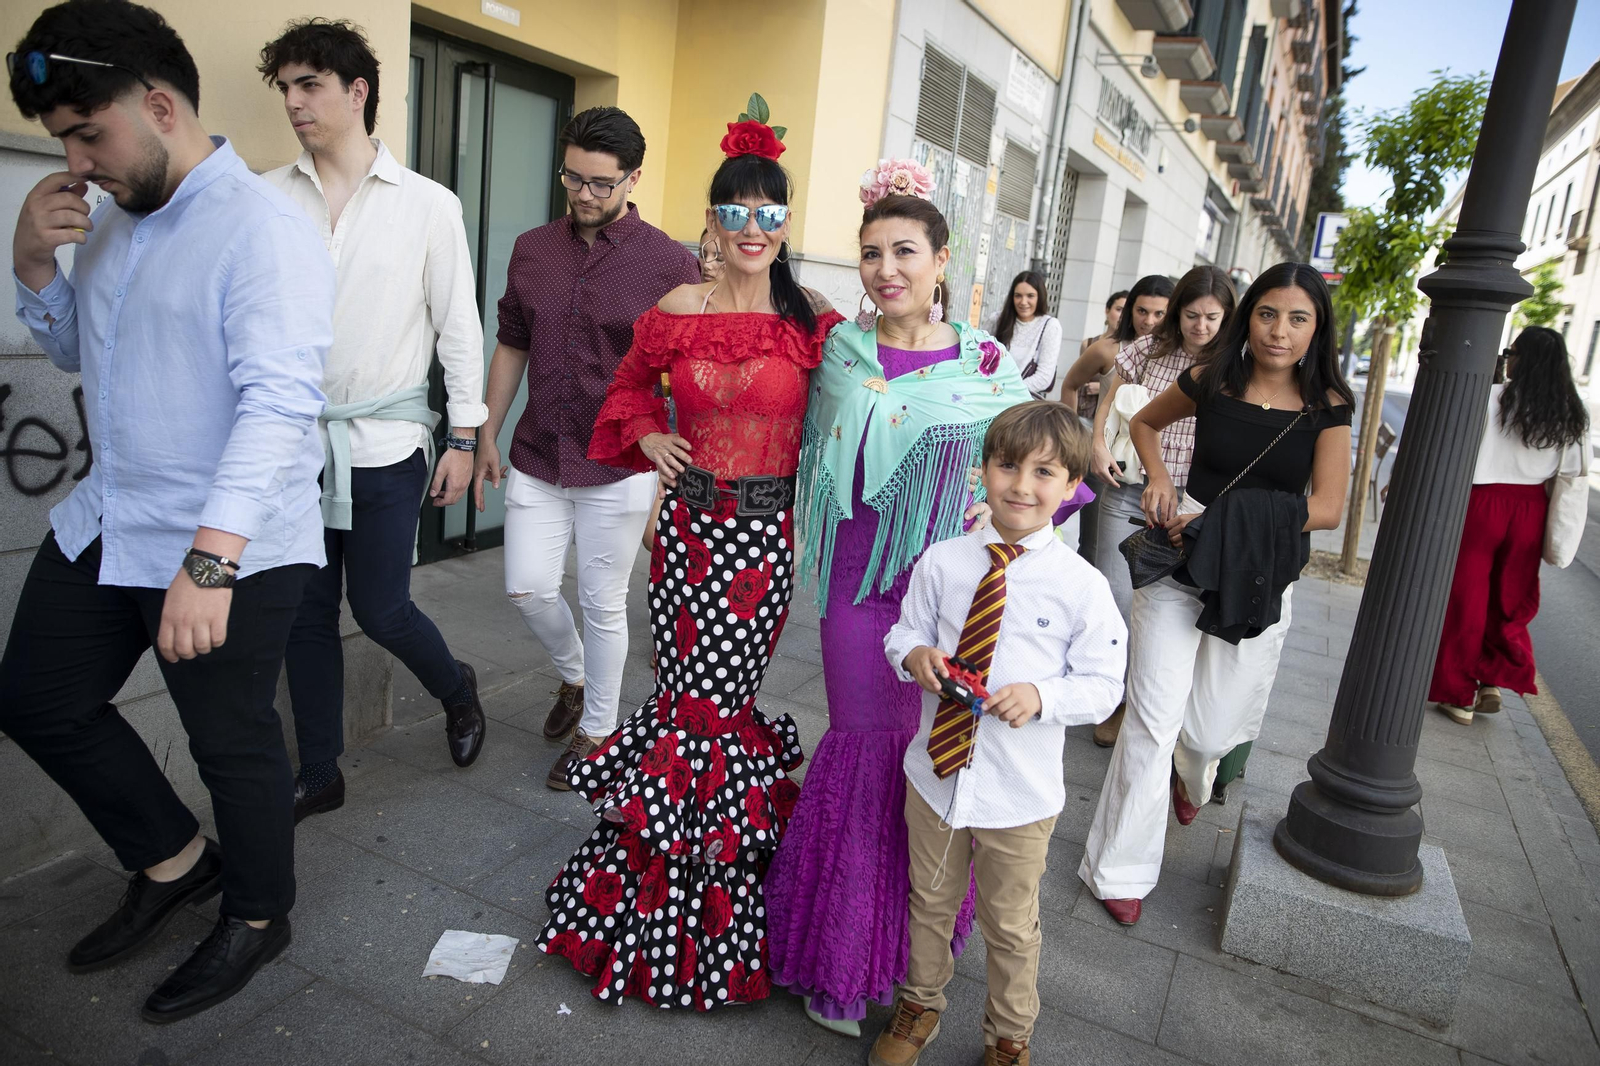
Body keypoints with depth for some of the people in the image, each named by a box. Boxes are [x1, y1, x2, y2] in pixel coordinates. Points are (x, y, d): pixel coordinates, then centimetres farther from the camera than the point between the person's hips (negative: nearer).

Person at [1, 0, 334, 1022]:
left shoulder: (262, 228, -18)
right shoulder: (113, 217, 11)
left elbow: (279, 399, -28)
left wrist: (209, 558, -35)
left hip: (230, 549, -9)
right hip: (107, 522, 9)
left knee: (232, 741, 5)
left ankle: (258, 917, 31)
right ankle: (175, 861, 37)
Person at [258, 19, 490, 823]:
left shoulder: (428, 205, -1)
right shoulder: (267, 198, 3)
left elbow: (459, 326, 0)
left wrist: (464, 437, -2)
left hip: (384, 444, -3)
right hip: (295, 439, 3)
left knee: (379, 609, 1)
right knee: (307, 614, 10)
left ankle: (457, 690, 33)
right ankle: (317, 774, 27)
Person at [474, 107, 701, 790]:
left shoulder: (668, 264, -9)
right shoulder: (533, 250, 5)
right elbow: (511, 347, 14)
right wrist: (487, 437, 13)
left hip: (618, 470, -4)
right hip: (537, 459, 4)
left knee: (602, 604, 7)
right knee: (528, 590, 6)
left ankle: (597, 728, 27)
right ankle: (574, 676, 37)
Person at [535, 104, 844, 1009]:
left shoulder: (813, 324, -2)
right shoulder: (678, 311, 4)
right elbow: (633, 383, 21)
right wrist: (649, 436, 5)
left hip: (766, 533, -2)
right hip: (689, 522, 2)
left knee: (707, 702, 3)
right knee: (698, 694, 6)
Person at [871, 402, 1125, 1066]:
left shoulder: (1082, 586, -13)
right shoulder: (942, 562, -7)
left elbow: (1102, 684, -9)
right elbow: (906, 631, 4)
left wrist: (1040, 696, -26)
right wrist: (913, 654, -19)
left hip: (1020, 791, -2)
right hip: (935, 771, 2)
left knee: (1010, 925, 19)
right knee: (930, 903, 24)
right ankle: (920, 1007, 51)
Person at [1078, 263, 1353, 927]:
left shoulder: (1326, 407, -2)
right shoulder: (1212, 382, -2)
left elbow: (1326, 508, -8)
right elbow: (1144, 422, 16)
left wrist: (1226, 519, -19)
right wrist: (1159, 479, -4)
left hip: (1261, 582, 1)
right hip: (1181, 569, -1)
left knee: (1214, 729, 9)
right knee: (1153, 720, -4)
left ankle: (1192, 775, 49)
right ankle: (1120, 870, 12)